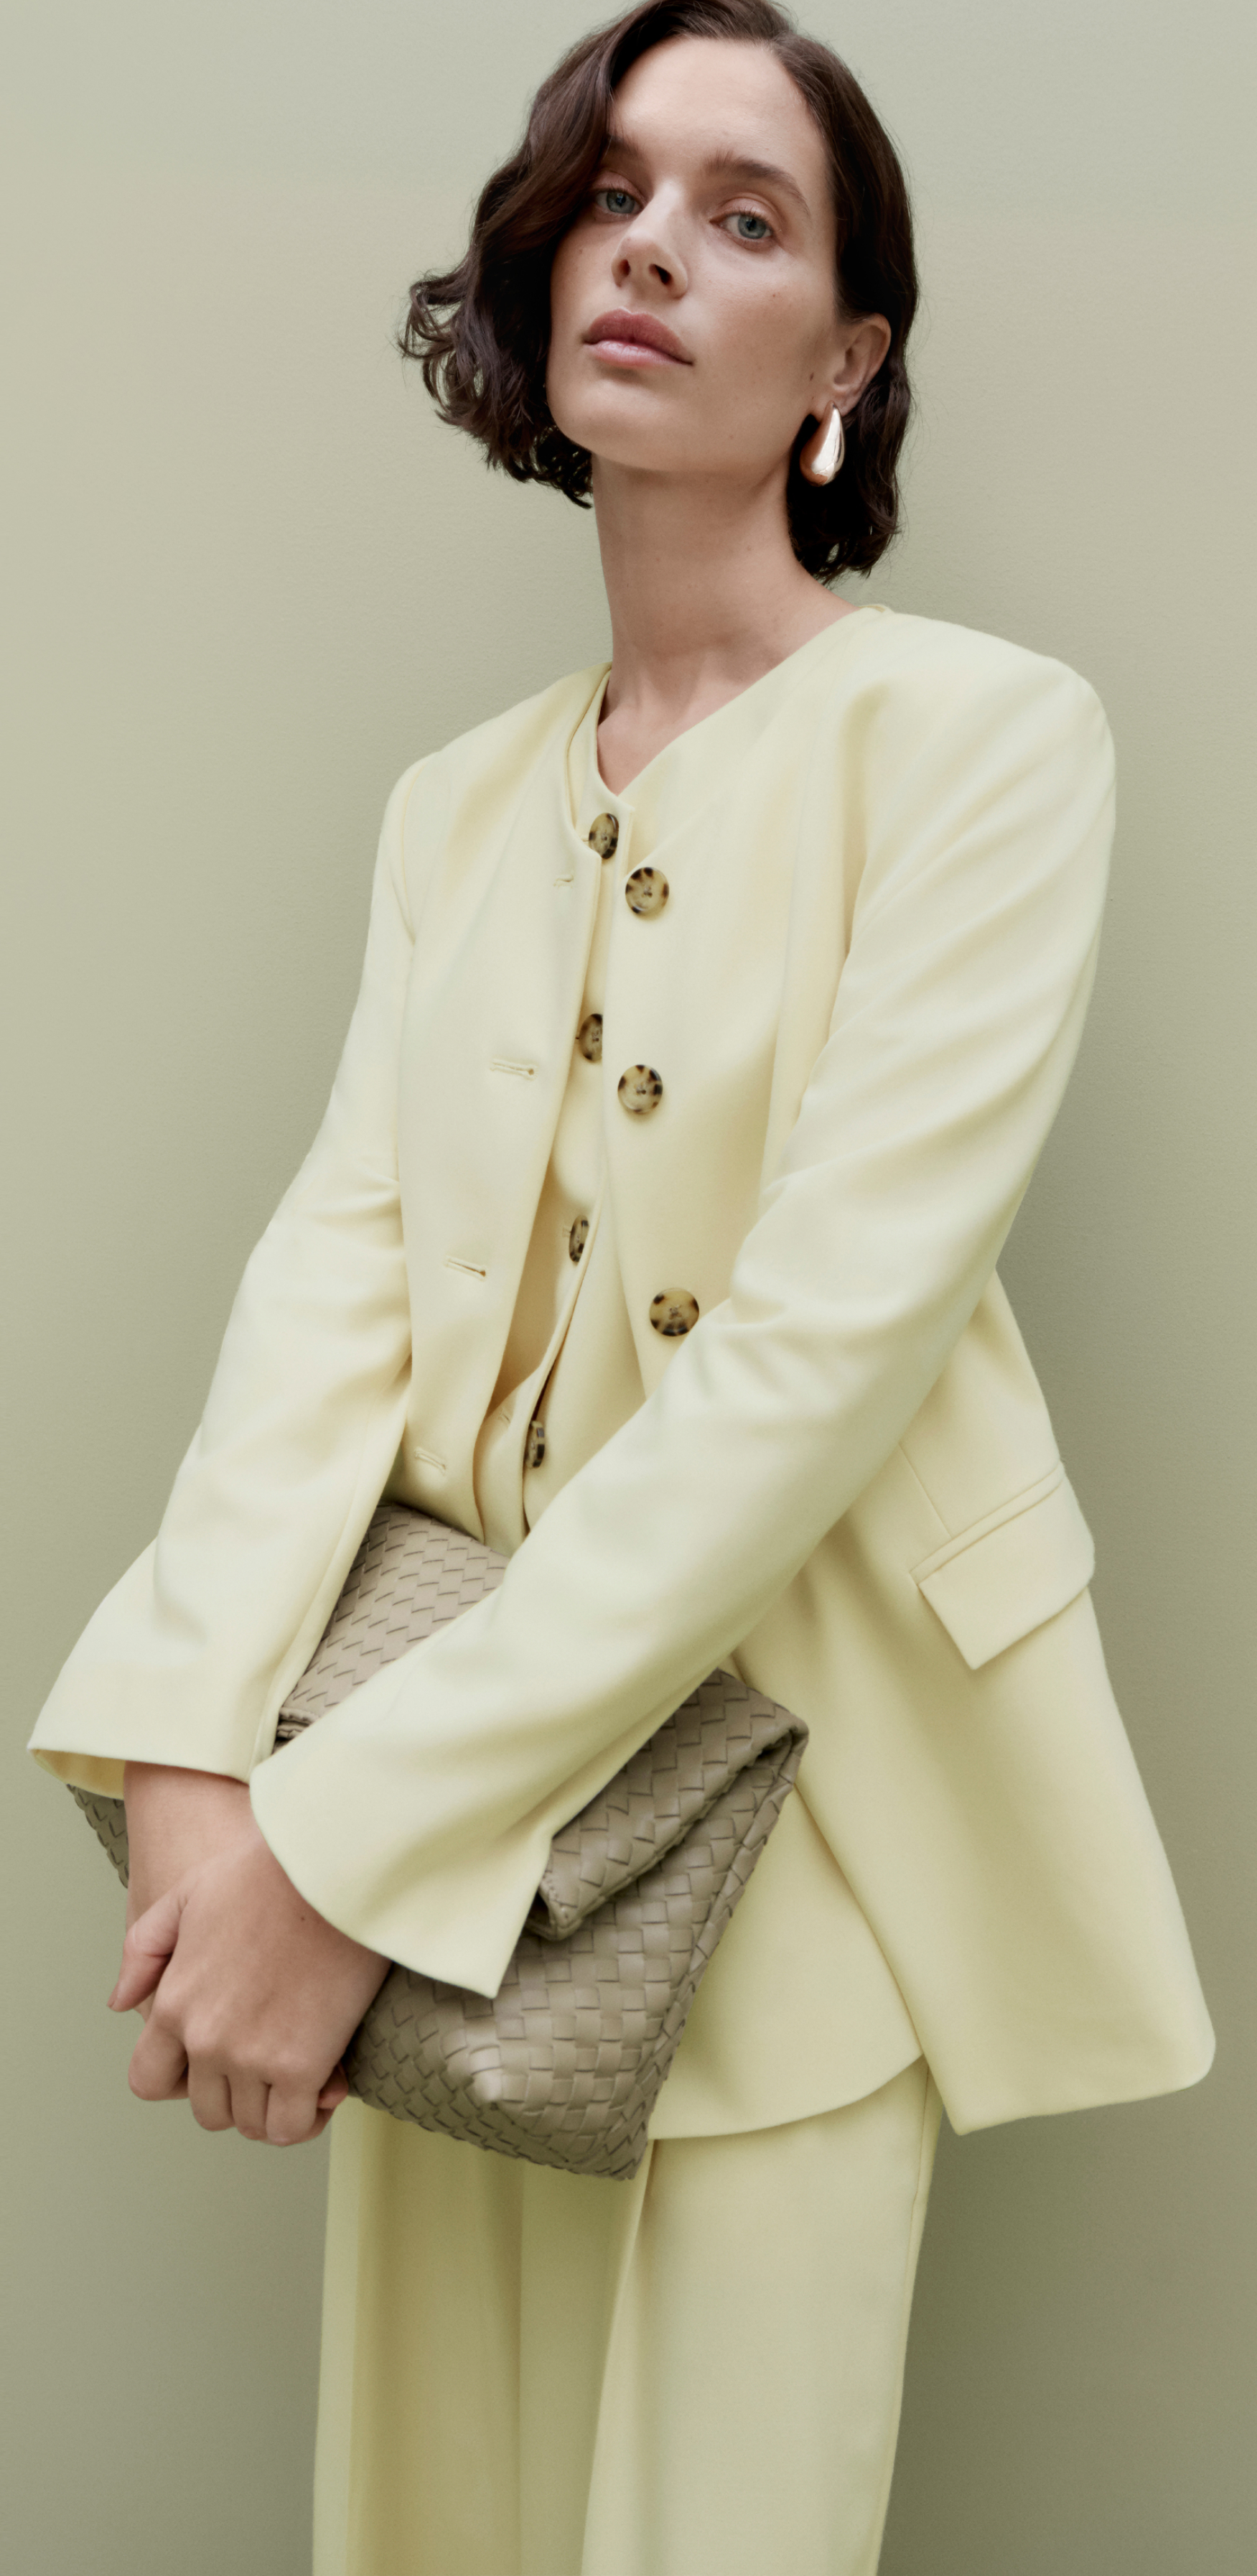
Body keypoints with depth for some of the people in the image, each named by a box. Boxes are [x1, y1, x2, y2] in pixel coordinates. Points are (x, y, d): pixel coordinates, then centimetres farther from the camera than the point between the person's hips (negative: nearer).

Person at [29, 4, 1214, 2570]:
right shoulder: (461, 804, 10)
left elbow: (823, 1345, -19)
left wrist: (356, 1839, -21)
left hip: (803, 1780, -4)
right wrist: (193, 1756, -17)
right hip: (450, 1818, 5)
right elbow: (342, 1267, -1)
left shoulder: (980, 735, -9)